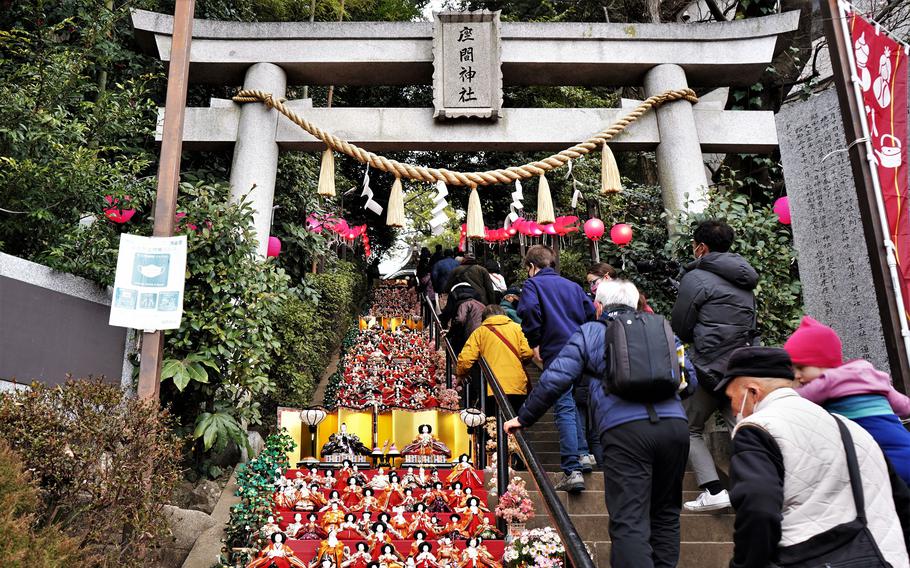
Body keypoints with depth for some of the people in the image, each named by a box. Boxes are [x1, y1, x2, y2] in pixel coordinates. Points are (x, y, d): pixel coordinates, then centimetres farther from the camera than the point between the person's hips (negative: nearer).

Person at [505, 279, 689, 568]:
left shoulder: (590, 333, 13)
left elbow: (555, 380, 4)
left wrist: (523, 419, 14)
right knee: (665, 513, 19)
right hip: (675, 424, 4)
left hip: (625, 428, -4)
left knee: (629, 522, -6)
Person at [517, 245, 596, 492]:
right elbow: (592, 314, 14)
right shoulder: (572, 285, 20)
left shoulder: (533, 284, 4)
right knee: (580, 403, 21)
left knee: (565, 410, -8)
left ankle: (572, 471, -10)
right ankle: (584, 455, 25)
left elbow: (529, 310, -16)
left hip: (556, 353, -6)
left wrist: (534, 343, -5)